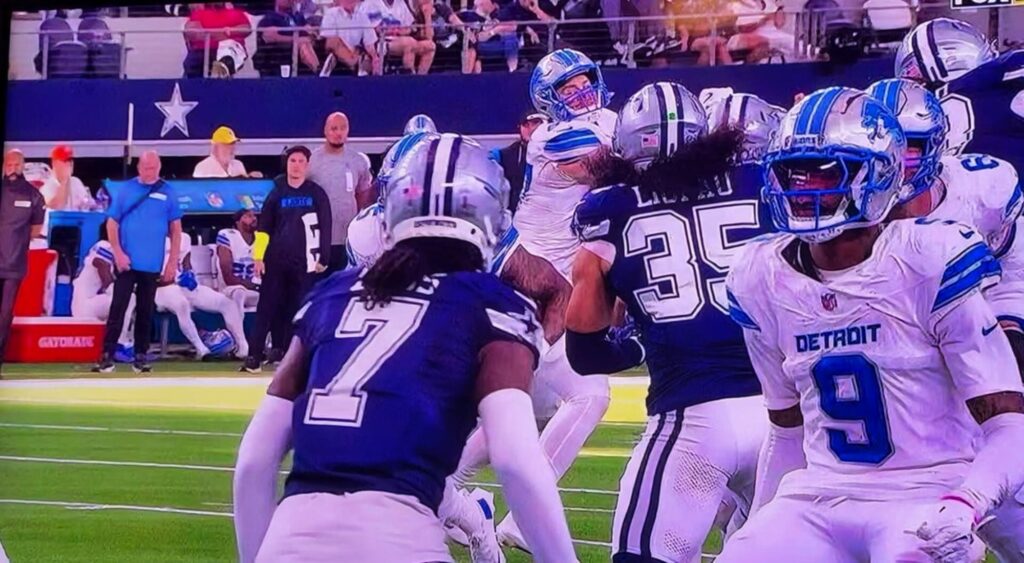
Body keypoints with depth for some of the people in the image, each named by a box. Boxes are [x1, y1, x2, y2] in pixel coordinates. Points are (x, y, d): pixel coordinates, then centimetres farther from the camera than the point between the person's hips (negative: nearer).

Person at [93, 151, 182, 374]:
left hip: (153, 264, 1)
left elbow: (175, 229, 5)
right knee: (118, 308, -5)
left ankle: (141, 356, 15)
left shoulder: (168, 192, 2)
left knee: (145, 311, 8)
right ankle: (107, 355, -7)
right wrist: (118, 253, -8)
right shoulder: (125, 190, 1)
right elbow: (112, 223, 2)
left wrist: (172, 262, 0)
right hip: (126, 261, -1)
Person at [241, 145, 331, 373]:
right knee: (267, 309, -2)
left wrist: (323, 259, -1)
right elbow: (263, 228, 7)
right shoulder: (277, 193, 5)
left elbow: (325, 228, 2)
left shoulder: (317, 194, 1)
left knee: (298, 311, 3)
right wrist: (258, 256, 0)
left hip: (304, 263, -1)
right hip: (275, 261, 1)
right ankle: (254, 356, -4)